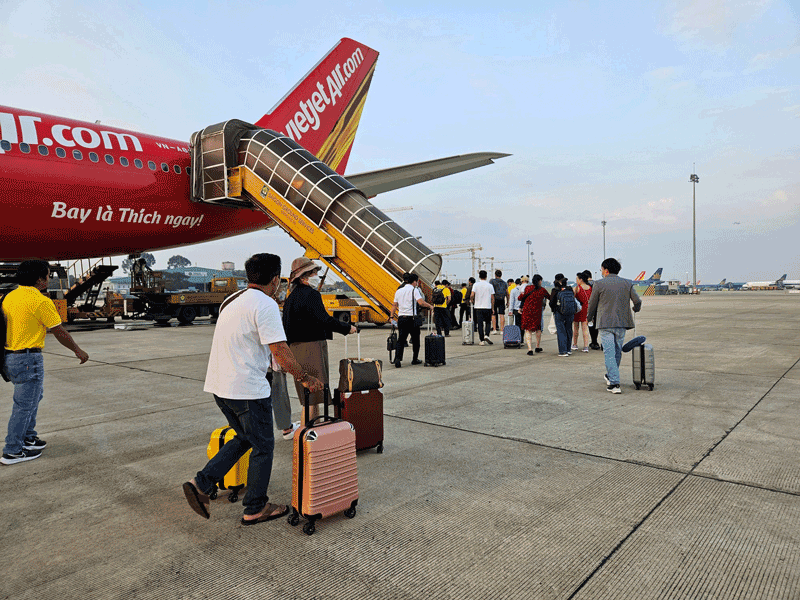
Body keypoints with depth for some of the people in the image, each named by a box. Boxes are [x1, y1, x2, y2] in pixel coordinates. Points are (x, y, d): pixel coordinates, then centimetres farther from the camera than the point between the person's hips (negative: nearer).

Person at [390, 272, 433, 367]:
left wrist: (392, 317, 18)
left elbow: (394, 305, 14)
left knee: (401, 340, 3)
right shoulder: (414, 290, -4)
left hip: (401, 318, 5)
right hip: (412, 318, -5)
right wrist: (430, 306, -4)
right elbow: (421, 302, -17)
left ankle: (397, 358, -14)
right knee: (415, 340, 12)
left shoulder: (398, 291, 14)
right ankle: (415, 359, 19)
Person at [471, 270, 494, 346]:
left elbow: (472, 295, -11)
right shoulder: (490, 286, 2)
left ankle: (482, 340, 2)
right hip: (488, 307, 0)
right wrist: (492, 307, 11)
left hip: (478, 307, 0)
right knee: (488, 322, 14)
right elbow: (492, 298, 2)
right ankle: (487, 335, -7)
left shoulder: (476, 285, -2)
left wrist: (471, 300, 10)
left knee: (480, 324, 4)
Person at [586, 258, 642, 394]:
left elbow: (592, 304, 3)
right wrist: (636, 309, 31)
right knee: (617, 351, 18)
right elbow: (637, 301, 7)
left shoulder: (599, 284, -5)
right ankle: (611, 376, 35)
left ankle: (614, 383, -9)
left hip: (605, 323, -4)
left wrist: (590, 318, 22)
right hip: (622, 322, 4)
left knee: (609, 353, -3)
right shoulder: (627, 283, 3)